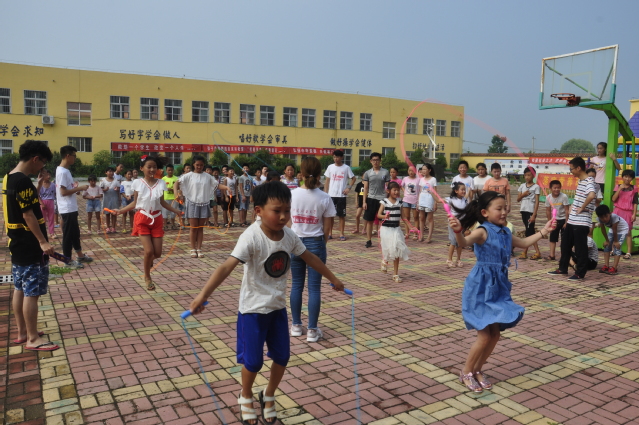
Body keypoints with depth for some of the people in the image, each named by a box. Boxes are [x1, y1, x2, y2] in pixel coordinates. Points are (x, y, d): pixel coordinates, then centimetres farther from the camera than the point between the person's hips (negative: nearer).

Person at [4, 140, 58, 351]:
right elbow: (28, 215, -22)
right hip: (30, 247, -10)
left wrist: (39, 184, 13)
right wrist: (43, 242, -22)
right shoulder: (23, 181, -19)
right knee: (32, 292, -4)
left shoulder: (9, 178, 11)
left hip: (17, 244, 10)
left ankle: (22, 333, 25)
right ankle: (33, 339, 3)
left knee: (20, 289, 15)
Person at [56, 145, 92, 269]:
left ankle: (80, 255, 31)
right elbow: (63, 192, -23)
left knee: (75, 232, 19)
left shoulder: (65, 170, 13)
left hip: (71, 208, 10)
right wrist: (80, 188, -17)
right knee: (68, 234, 0)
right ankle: (68, 260, 9)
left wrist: (77, 190, 7)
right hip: (67, 209, -10)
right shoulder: (62, 172, -18)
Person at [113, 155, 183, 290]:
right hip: (142, 219, -2)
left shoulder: (160, 183, -1)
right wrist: (120, 211, -7)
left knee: (157, 253, 2)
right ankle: (147, 277, 15)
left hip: (157, 219, 3)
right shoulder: (138, 183, -5)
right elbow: (135, 203, 2)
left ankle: (149, 260, 41)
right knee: (149, 251, -10)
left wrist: (175, 211, 5)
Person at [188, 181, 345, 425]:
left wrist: (332, 279, 20)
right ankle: (246, 398, 34)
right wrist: (204, 294, -48)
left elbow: (309, 257, 10)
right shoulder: (252, 237, -25)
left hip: (278, 307, 6)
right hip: (253, 309, -5)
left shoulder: (289, 235, -6)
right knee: (253, 361, 2)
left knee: (282, 357, 11)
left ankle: (268, 396, 37)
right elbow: (228, 266, -36)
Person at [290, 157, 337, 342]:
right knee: (314, 288, 6)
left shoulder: (292, 194, -7)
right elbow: (327, 228, -4)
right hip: (316, 244, -1)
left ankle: (296, 326, 23)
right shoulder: (324, 198, -9)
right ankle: (312, 330, 12)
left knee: (297, 285, 14)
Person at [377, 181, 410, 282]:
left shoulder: (399, 203, 4)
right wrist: (384, 216, -33)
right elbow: (378, 214, -11)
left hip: (396, 229, 3)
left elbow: (401, 216, 9)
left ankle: (396, 274, 11)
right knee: (387, 250, 3)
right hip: (386, 229, -3)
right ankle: (385, 261, 41)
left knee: (396, 251, 1)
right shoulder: (384, 202, -6)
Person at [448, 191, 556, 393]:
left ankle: (477, 370, 28)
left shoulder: (505, 232, 8)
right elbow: (463, 242, -37)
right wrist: (457, 231, -58)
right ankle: (466, 372, 17)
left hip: (498, 287, 8)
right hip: (481, 288, -8)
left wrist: (544, 231, 28)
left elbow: (523, 243, 28)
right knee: (484, 336, -3)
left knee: (495, 334, 11)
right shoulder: (483, 232, -17)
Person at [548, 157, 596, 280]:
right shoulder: (580, 181, 14)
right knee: (565, 244, 16)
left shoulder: (589, 181, -16)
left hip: (582, 222, -10)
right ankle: (563, 268, 28)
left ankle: (580, 273, 12)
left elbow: (591, 195, -35)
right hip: (572, 220, 10)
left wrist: (582, 209, -24)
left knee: (580, 248, 1)